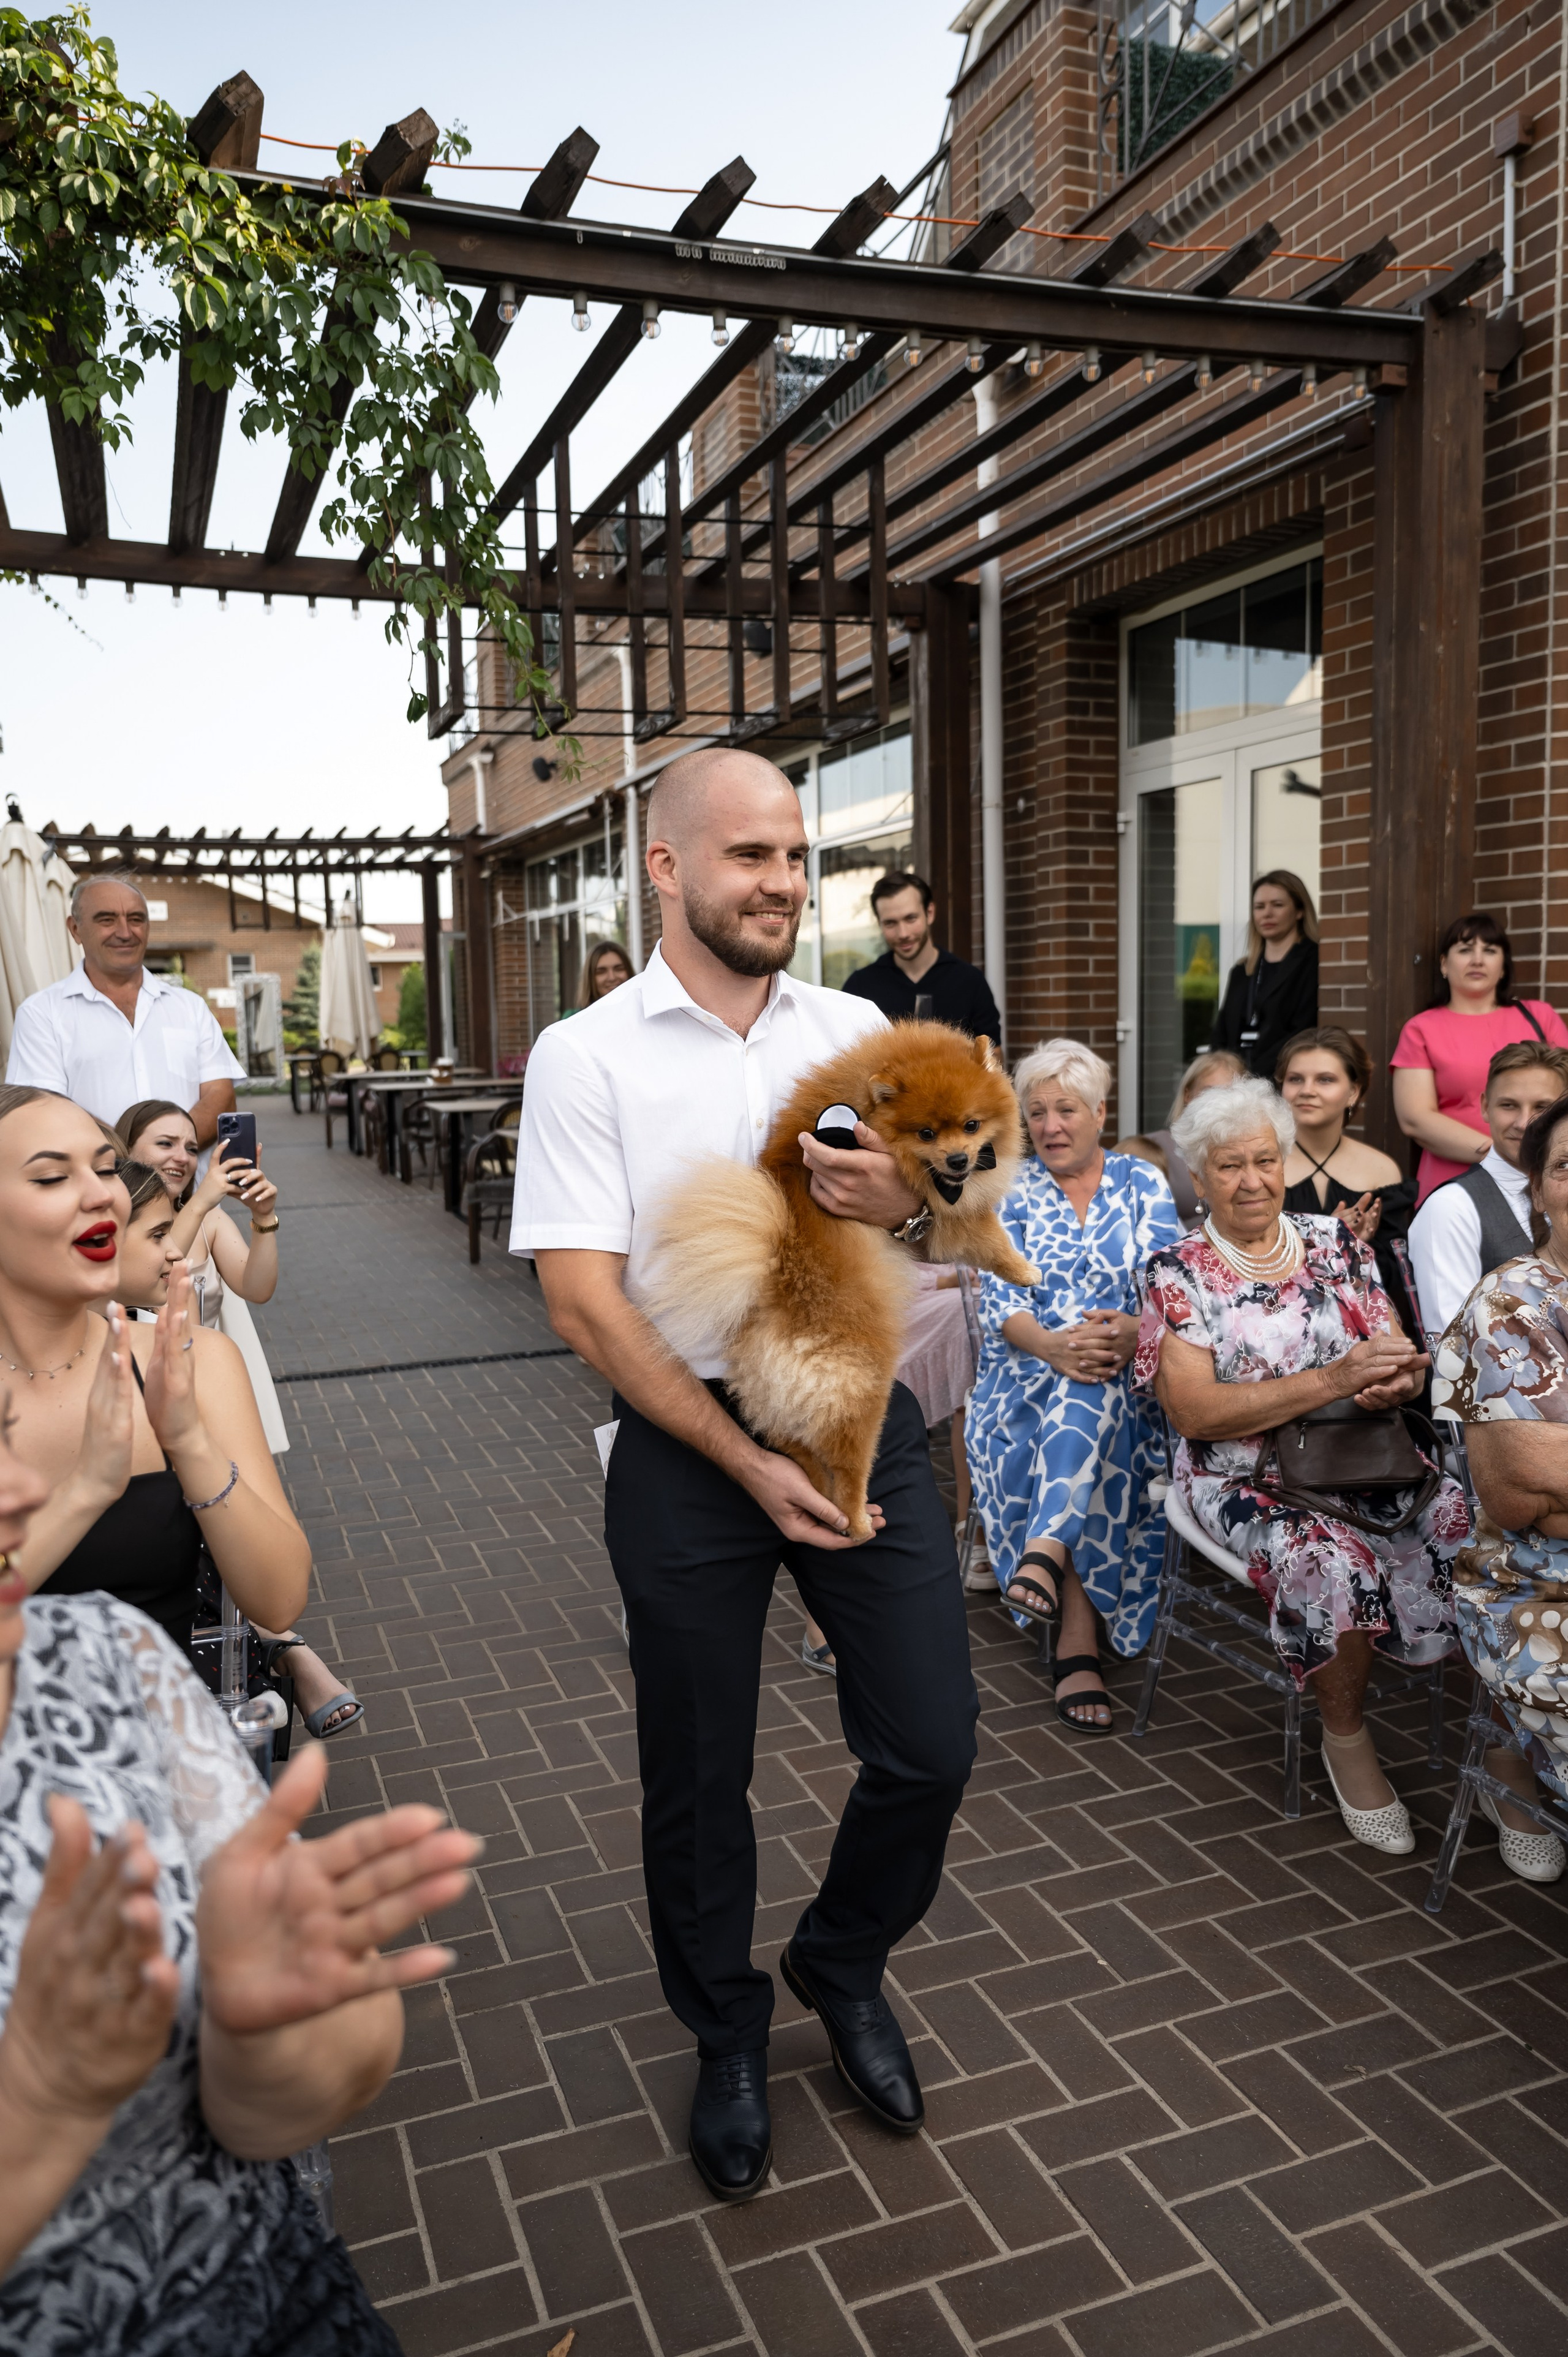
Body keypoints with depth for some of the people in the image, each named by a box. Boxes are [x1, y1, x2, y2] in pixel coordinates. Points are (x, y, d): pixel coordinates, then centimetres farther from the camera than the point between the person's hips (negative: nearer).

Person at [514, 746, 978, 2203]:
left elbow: (951, 1220, 12)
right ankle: (728, 2038, 40)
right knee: (698, 1775, 12)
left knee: (931, 1741, 6)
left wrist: (905, 1204, -14)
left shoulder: (855, 1031, 5)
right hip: (686, 1443, -3)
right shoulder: (586, 1058, -7)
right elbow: (584, 1306, -12)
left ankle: (841, 1961, 38)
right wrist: (748, 1465, -16)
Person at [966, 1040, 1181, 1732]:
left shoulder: (1142, 1183, 12)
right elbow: (1000, 1299, -1)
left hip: (1128, 1373, 0)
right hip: (1028, 1371, 0)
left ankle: (1045, 1554, -45)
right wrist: (1053, 1345, -23)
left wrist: (1134, 1330, -24)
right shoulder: (1012, 1191, 11)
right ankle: (1079, 1642, -35)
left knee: (1088, 1394, -37)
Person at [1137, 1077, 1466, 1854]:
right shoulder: (1177, 1272, -1)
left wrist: (1398, 1377, -18)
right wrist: (1335, 1379, -20)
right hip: (1247, 1478, -4)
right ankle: (1345, 1739, -4)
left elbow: (1403, 1360, 9)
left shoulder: (1335, 1241, 11)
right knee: (1327, 1561, -32)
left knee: (1475, 1528, -22)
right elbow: (1195, 1413, -13)